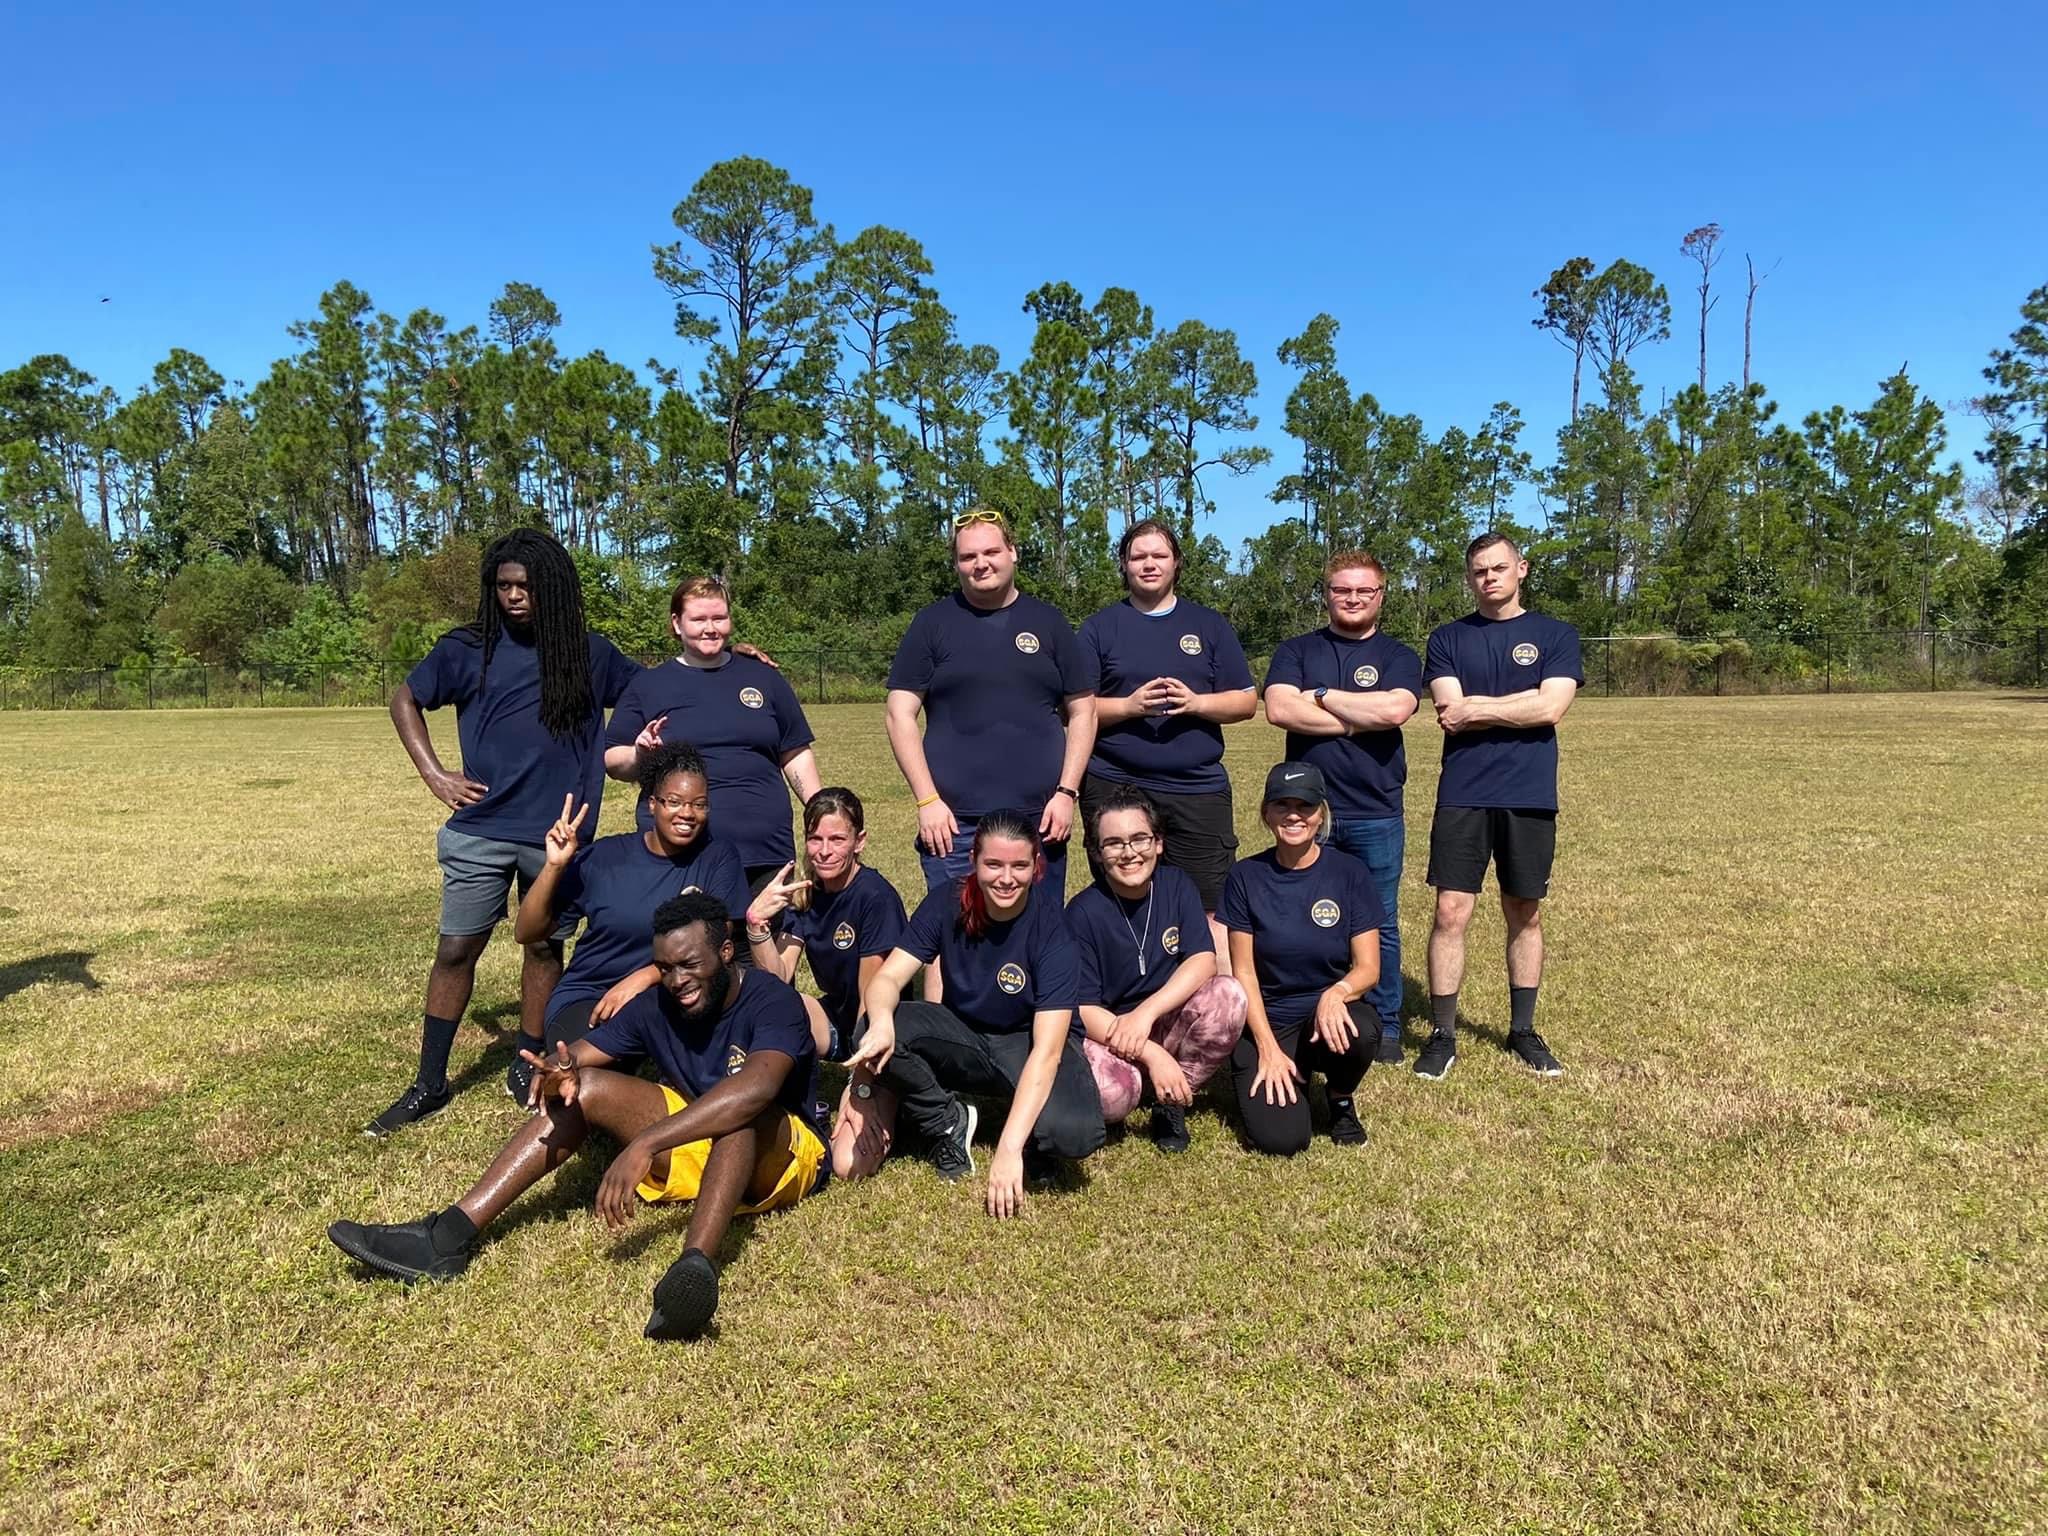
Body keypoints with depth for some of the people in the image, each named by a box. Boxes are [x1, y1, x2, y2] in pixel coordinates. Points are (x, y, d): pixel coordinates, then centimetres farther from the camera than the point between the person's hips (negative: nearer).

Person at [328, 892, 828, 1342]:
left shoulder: (770, 1001, -22)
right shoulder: (657, 1006, -2)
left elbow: (756, 1088, -42)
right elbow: (578, 1054, -5)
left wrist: (644, 1145, -49)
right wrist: (559, 1068, -32)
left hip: (777, 1157, -6)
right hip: (690, 1146, 6)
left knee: (737, 1111, -39)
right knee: (585, 1087, -12)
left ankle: (696, 1265, -61)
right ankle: (451, 1235, -21)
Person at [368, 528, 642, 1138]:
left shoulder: (590, 654, 2)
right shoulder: (468, 648, 1)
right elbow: (405, 701, 12)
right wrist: (433, 773, 2)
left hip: (558, 835, 1)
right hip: (481, 831, 0)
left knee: (544, 947, 10)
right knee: (455, 949, 3)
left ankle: (527, 1070, 26)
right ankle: (429, 1083, 16)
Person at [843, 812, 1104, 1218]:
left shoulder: (1052, 924, -23)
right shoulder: (947, 903, -13)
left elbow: (1047, 1050, -29)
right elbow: (888, 977, -19)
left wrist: (1009, 1148, -37)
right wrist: (881, 1021, -45)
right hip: (964, 1038, 3)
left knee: (1074, 1132, -35)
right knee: (875, 1038, -27)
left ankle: (1030, 1144, 3)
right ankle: (949, 1125, 0)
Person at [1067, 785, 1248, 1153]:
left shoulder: (1176, 885, -3)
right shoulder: (1083, 913, -13)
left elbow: (1203, 961, -14)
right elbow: (1084, 1009, -16)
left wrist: (1145, 1012, -28)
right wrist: (1153, 1055, -28)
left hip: (1169, 1025, 4)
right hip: (1106, 1034, -3)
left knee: (1228, 995, -26)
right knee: (1107, 1092, -37)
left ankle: (1171, 1102, -5)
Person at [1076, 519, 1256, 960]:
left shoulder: (1210, 625, 12)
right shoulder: (1099, 628, 9)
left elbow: (1246, 701, 9)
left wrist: (1196, 702, -10)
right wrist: (1128, 706, -14)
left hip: (1199, 788, 1)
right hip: (1114, 787, 0)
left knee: (1211, 910, -1)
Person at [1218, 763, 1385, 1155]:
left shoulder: (1350, 873, -5)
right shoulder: (1246, 877, -5)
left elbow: (1368, 967, -5)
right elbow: (1243, 972, -4)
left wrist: (1336, 993, -28)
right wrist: (1268, 1047, -14)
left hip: (1328, 1017, 1)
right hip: (1266, 1022, -1)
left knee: (1359, 1032, -35)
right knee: (1279, 1138, -22)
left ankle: (1340, 1099, 1)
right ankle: (1291, 1076, 14)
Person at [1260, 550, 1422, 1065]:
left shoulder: (1398, 656, 5)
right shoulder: (1296, 651, 8)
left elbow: (1394, 709, -16)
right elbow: (1278, 708, -11)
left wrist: (1321, 696, -8)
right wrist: (1359, 719, -10)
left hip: (1376, 815, -1)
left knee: (1378, 924, 8)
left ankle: (1384, 1025, 21)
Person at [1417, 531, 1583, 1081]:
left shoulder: (1556, 635, 6)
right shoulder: (1448, 638, 7)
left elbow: (1550, 707, -10)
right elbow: (1450, 715, -6)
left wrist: (1476, 708, -8)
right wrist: (1518, 704, -7)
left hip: (1530, 797, 1)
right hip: (1462, 795, 0)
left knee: (1525, 915, 10)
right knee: (1451, 913, -3)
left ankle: (1523, 1032, 24)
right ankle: (1442, 1035, 7)